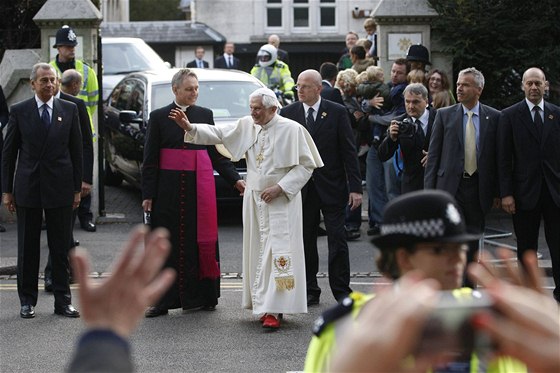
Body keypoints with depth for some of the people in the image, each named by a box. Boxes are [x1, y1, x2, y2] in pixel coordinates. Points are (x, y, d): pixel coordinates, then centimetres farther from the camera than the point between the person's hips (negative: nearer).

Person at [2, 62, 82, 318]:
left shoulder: (69, 110, 4)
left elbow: (76, 151, 7)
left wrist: (77, 188, 3)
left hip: (60, 187, 1)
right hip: (28, 188, -1)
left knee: (61, 247, 4)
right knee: (27, 247, 5)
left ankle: (62, 301, 10)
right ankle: (27, 301, 13)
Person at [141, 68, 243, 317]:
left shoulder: (205, 115, 9)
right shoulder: (159, 117, 2)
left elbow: (216, 153, 12)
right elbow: (150, 159, 1)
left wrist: (235, 179, 3)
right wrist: (147, 194, -4)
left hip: (200, 185, 2)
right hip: (170, 188, -2)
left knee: (202, 241, 2)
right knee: (169, 243, 1)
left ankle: (202, 296, 10)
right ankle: (164, 299, 5)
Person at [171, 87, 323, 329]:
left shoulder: (291, 130, -10)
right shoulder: (247, 126, 5)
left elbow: (305, 165, -8)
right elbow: (218, 133, 3)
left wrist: (279, 188, -14)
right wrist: (190, 127, -12)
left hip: (281, 201, -5)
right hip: (254, 200, 5)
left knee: (278, 250, -10)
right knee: (257, 251, 7)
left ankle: (274, 309, -13)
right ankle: (262, 304, 16)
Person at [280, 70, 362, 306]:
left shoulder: (337, 113, -1)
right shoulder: (288, 113, 4)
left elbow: (349, 151, -2)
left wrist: (355, 187, -7)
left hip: (332, 187, -2)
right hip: (301, 187, 2)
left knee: (337, 240, -1)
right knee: (305, 240, 6)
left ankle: (342, 291, 6)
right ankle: (310, 291, 14)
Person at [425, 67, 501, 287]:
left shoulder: (493, 117, 4)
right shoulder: (445, 115, 3)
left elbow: (497, 157, 6)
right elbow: (433, 155, 4)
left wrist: (497, 192, 3)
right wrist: (429, 190, -2)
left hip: (479, 188, 1)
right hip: (450, 186, -1)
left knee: (472, 240, 8)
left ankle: (468, 289, 18)